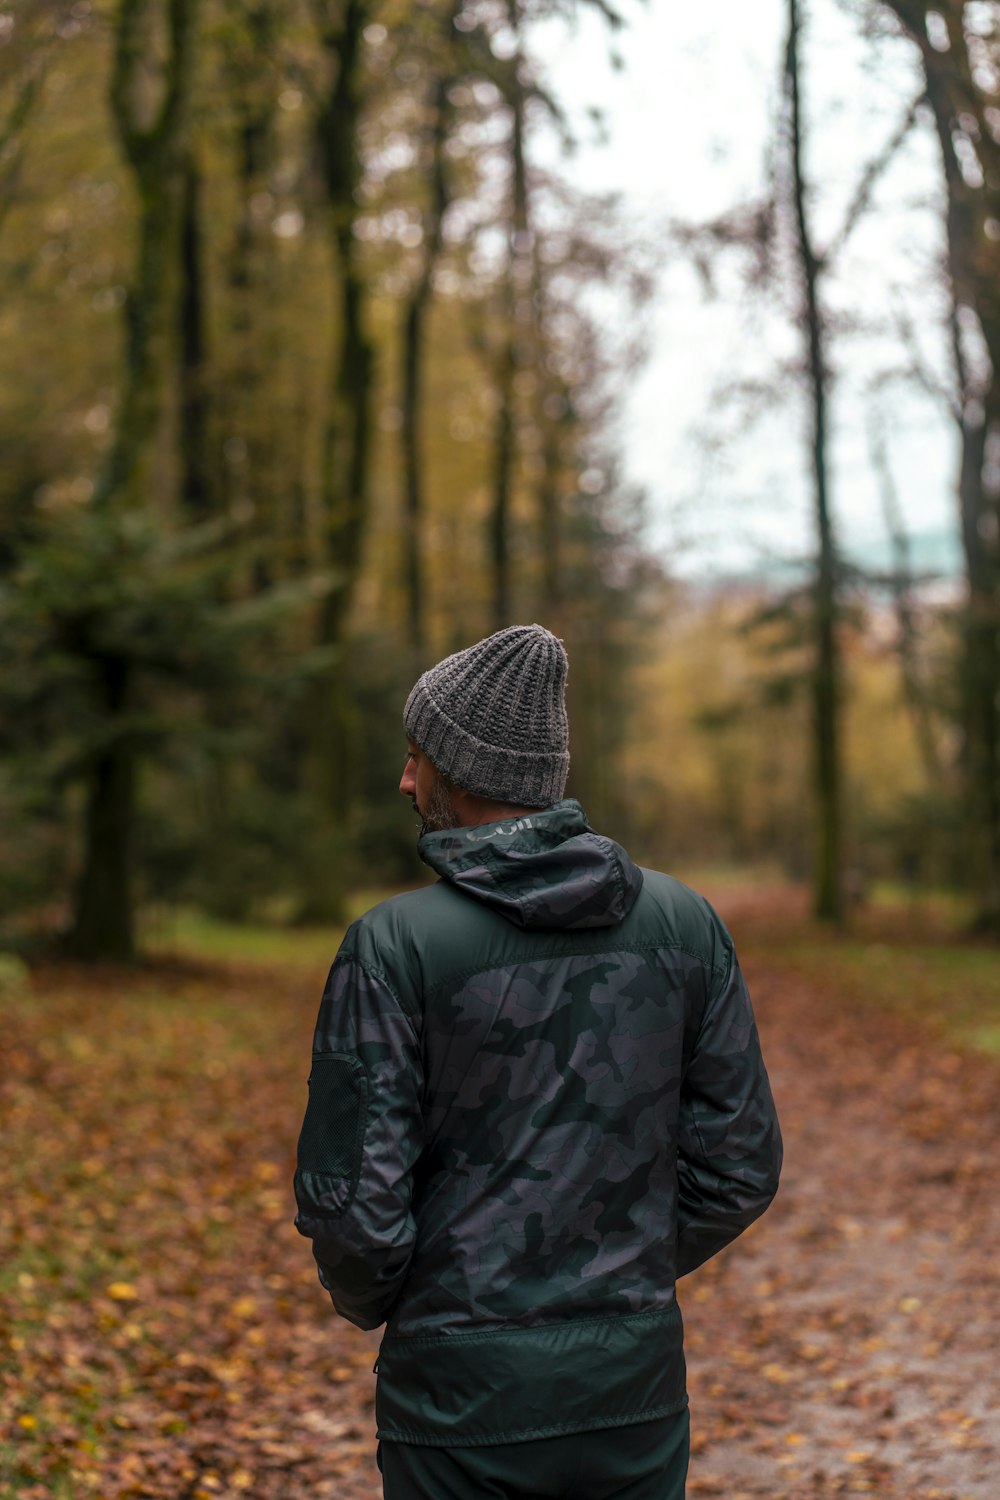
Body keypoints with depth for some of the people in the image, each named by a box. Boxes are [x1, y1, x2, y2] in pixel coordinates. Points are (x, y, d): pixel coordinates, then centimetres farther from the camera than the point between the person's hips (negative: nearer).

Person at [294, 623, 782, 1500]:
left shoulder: (394, 946, -13)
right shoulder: (683, 924, -2)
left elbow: (353, 1200, -14)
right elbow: (739, 1165, 1)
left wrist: (370, 1301, 8)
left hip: (466, 1396, -3)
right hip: (634, 1390, 3)